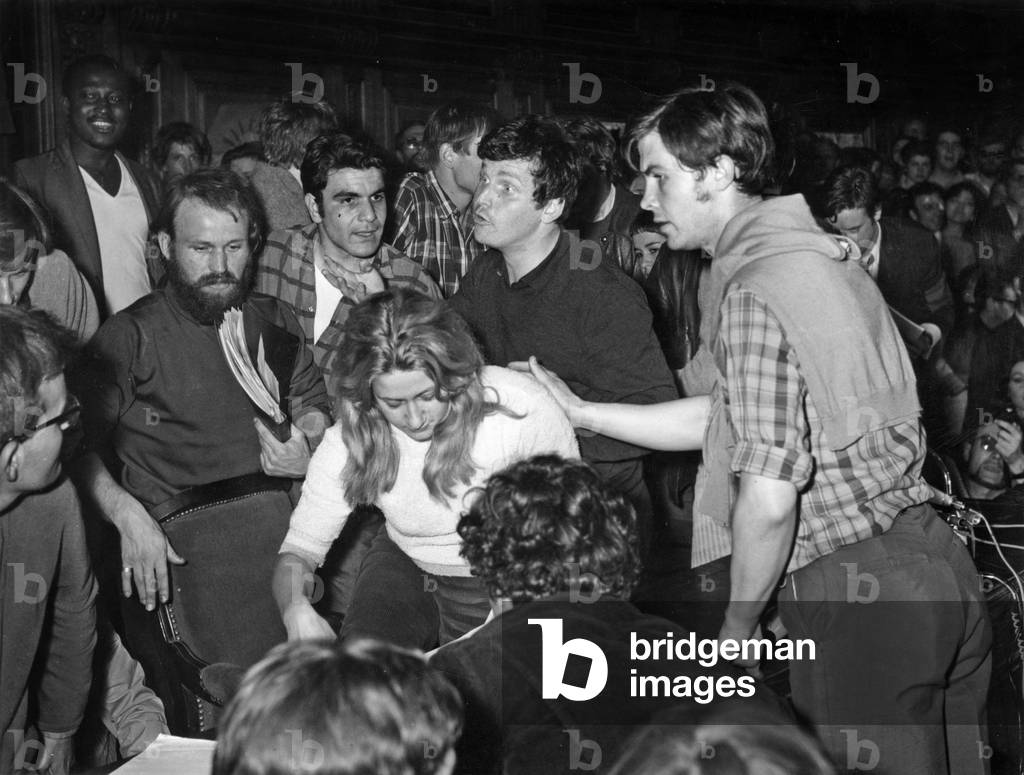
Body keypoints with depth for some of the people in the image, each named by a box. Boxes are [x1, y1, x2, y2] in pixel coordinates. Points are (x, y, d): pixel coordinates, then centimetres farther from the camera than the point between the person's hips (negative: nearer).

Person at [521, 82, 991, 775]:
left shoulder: (754, 292, -18)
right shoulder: (822, 257, 11)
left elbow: (768, 498, -24)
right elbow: (725, 418, 17)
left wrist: (734, 631, -9)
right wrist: (577, 411, 20)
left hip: (860, 595, -9)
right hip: (936, 558, 9)